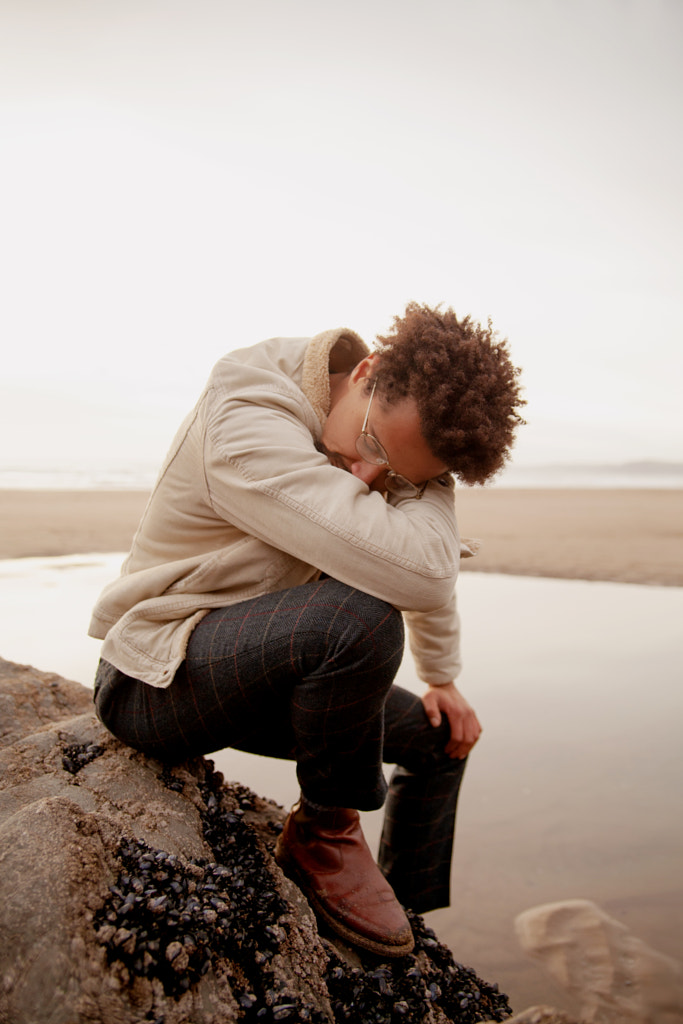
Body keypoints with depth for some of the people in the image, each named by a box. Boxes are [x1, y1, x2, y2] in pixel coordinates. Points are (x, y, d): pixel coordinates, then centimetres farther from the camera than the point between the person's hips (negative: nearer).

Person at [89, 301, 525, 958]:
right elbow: (416, 573, -41)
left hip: (275, 676, 8)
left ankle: (409, 923, 30)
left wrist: (442, 679, 14)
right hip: (155, 679, -8)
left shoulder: (398, 435, -3)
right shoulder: (247, 421, -30)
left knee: (441, 738, 10)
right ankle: (324, 833, -8)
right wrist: (432, 486, -23)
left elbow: (432, 574, 15)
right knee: (363, 615, -34)